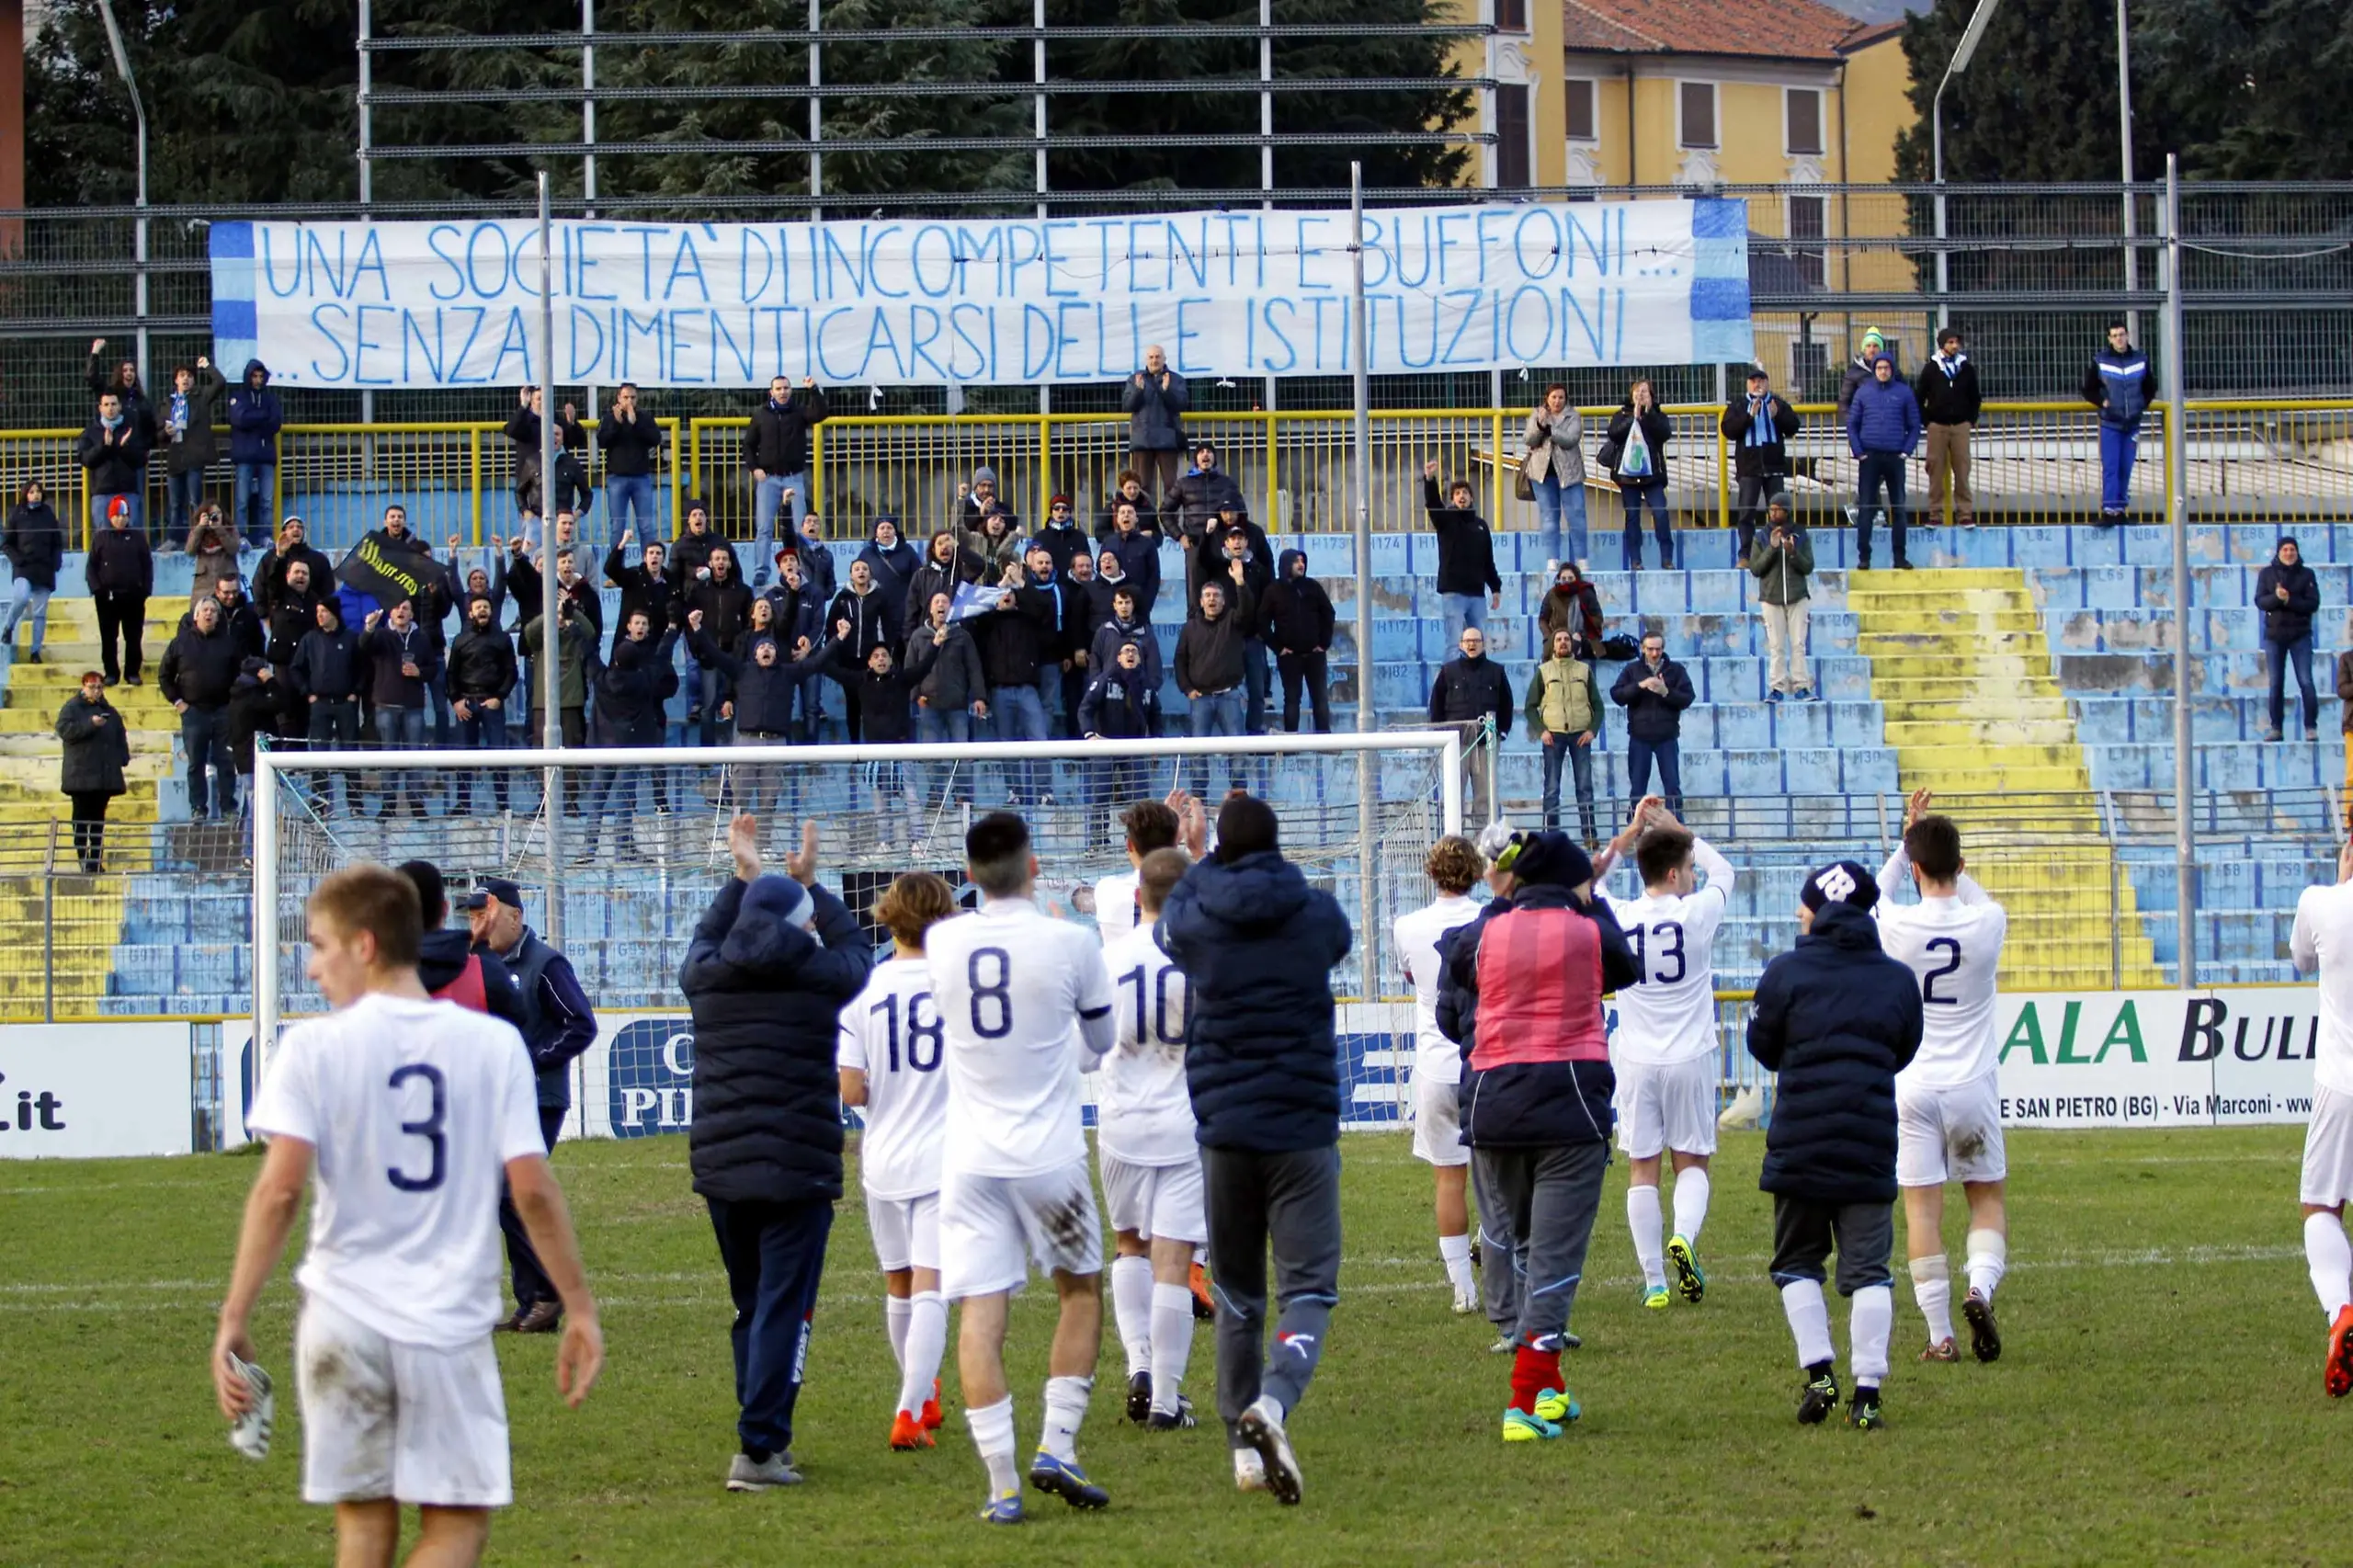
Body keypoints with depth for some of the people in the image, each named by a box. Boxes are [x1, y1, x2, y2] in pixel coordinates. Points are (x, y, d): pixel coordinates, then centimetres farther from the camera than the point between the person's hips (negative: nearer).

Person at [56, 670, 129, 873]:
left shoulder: (109, 711, 16)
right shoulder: (72, 708, 1)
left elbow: (120, 736, 20)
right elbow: (64, 729, -13)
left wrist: (123, 758, 5)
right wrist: (90, 724, -21)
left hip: (105, 774, 5)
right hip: (81, 773, -5)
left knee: (98, 818, 6)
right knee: (81, 818, -5)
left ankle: (97, 860, 8)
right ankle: (83, 861, -6)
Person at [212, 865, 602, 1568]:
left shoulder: (314, 1046, -4)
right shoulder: (493, 1043, 1)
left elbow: (280, 1188, -12)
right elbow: (534, 1190, -3)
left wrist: (234, 1318, -9)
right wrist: (580, 1309, 5)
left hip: (344, 1319, 0)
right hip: (451, 1325, 0)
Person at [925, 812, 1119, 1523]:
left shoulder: (943, 943, -2)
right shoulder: (1069, 944, -9)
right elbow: (1101, 1040, 9)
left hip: (971, 1161, 2)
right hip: (1049, 1156, -2)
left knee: (981, 1311, 0)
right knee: (1081, 1290, 18)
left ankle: (1001, 1483, -6)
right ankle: (1057, 1445, 8)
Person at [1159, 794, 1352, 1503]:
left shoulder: (1193, 919, -2)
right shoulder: (1315, 914, -2)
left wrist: (1207, 866, 37)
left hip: (1224, 1131, 2)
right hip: (1303, 1130, -2)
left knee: (1236, 1293, 14)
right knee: (1308, 1287, -2)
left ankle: (1245, 1446, 13)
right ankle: (1274, 1402, -29)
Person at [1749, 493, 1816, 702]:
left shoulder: (1800, 536, 6)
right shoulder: (1762, 537, 6)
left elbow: (1808, 567, 1)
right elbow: (1755, 569, -2)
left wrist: (1792, 553, -17)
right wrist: (1772, 548, -14)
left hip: (1797, 598, 0)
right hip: (1771, 598, 0)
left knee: (1798, 644, -3)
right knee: (1776, 646, -3)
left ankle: (1801, 687, -3)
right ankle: (1777, 687, -2)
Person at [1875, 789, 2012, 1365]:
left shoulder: (1898, 925, -9)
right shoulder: (1987, 924, -7)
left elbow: (1876, 891, 16)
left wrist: (1907, 837, 20)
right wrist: (1942, 847, 20)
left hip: (1913, 1087, -1)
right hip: (1973, 1086, 1)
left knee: (1922, 1209, 1)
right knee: (1988, 1199, 14)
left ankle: (1940, 1335, -2)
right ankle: (1980, 1288, -13)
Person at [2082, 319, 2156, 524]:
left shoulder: (2141, 360, 4)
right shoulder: (2099, 361, -2)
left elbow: (2151, 387, 18)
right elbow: (2088, 390, 6)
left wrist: (2142, 405, 5)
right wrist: (2102, 402, -7)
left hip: (2132, 424, 2)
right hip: (2110, 424, -2)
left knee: (2126, 469, 6)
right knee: (2110, 468, -9)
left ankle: (2121, 509, 13)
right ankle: (2109, 510, -12)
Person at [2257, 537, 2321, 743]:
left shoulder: (2306, 575, 1)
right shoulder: (2267, 574, 5)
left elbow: (2313, 604, -6)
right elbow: (2260, 600, -3)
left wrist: (2289, 601, -20)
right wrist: (2276, 597, -23)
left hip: (2300, 635, -2)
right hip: (2274, 635, 2)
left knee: (2306, 682, -7)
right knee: (2276, 683, 5)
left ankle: (2311, 726, -4)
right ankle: (2276, 727, 10)